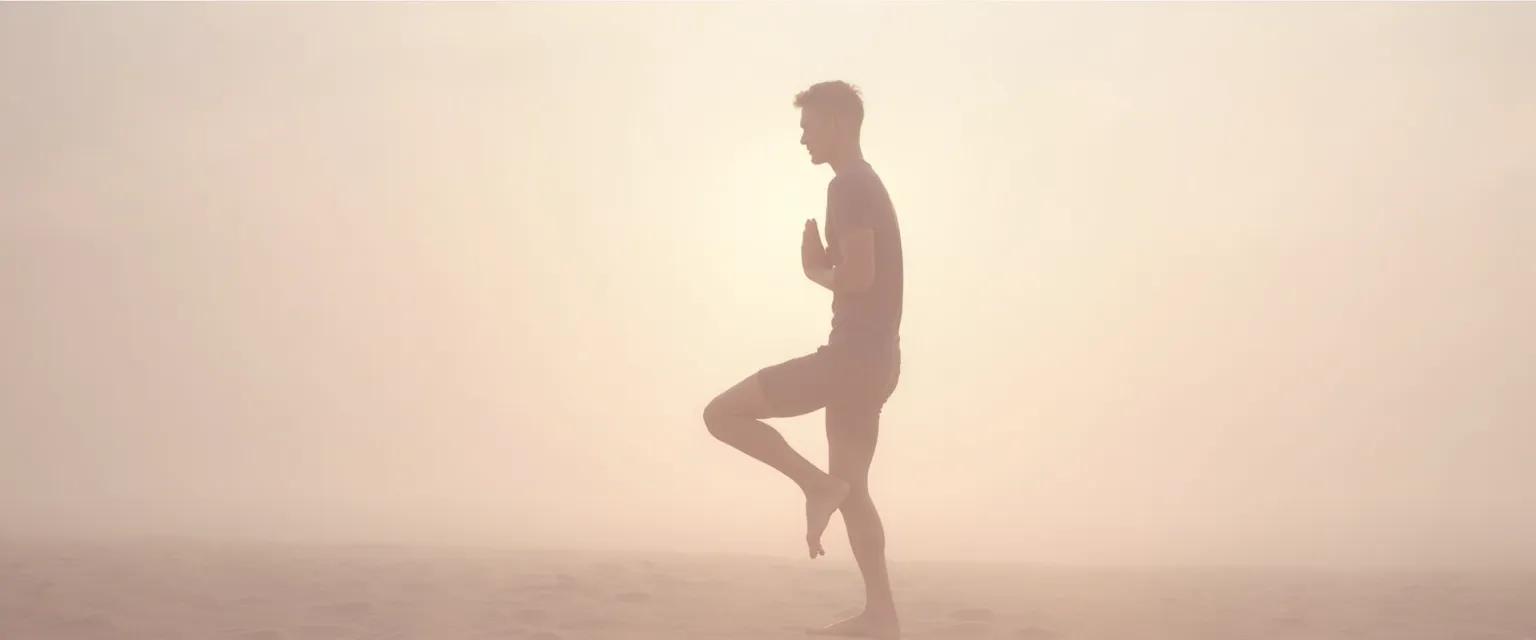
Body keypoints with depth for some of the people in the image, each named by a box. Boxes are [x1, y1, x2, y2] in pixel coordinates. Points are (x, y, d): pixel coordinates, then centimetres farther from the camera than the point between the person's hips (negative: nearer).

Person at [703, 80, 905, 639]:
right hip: (870, 356, 10)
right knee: (850, 487, 13)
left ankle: (817, 484, -8)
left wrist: (816, 270, -3)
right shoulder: (867, 186, 20)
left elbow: (858, 276, -23)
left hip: (854, 354, -10)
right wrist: (823, 264, 8)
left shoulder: (848, 187, -12)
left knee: (723, 413, -7)